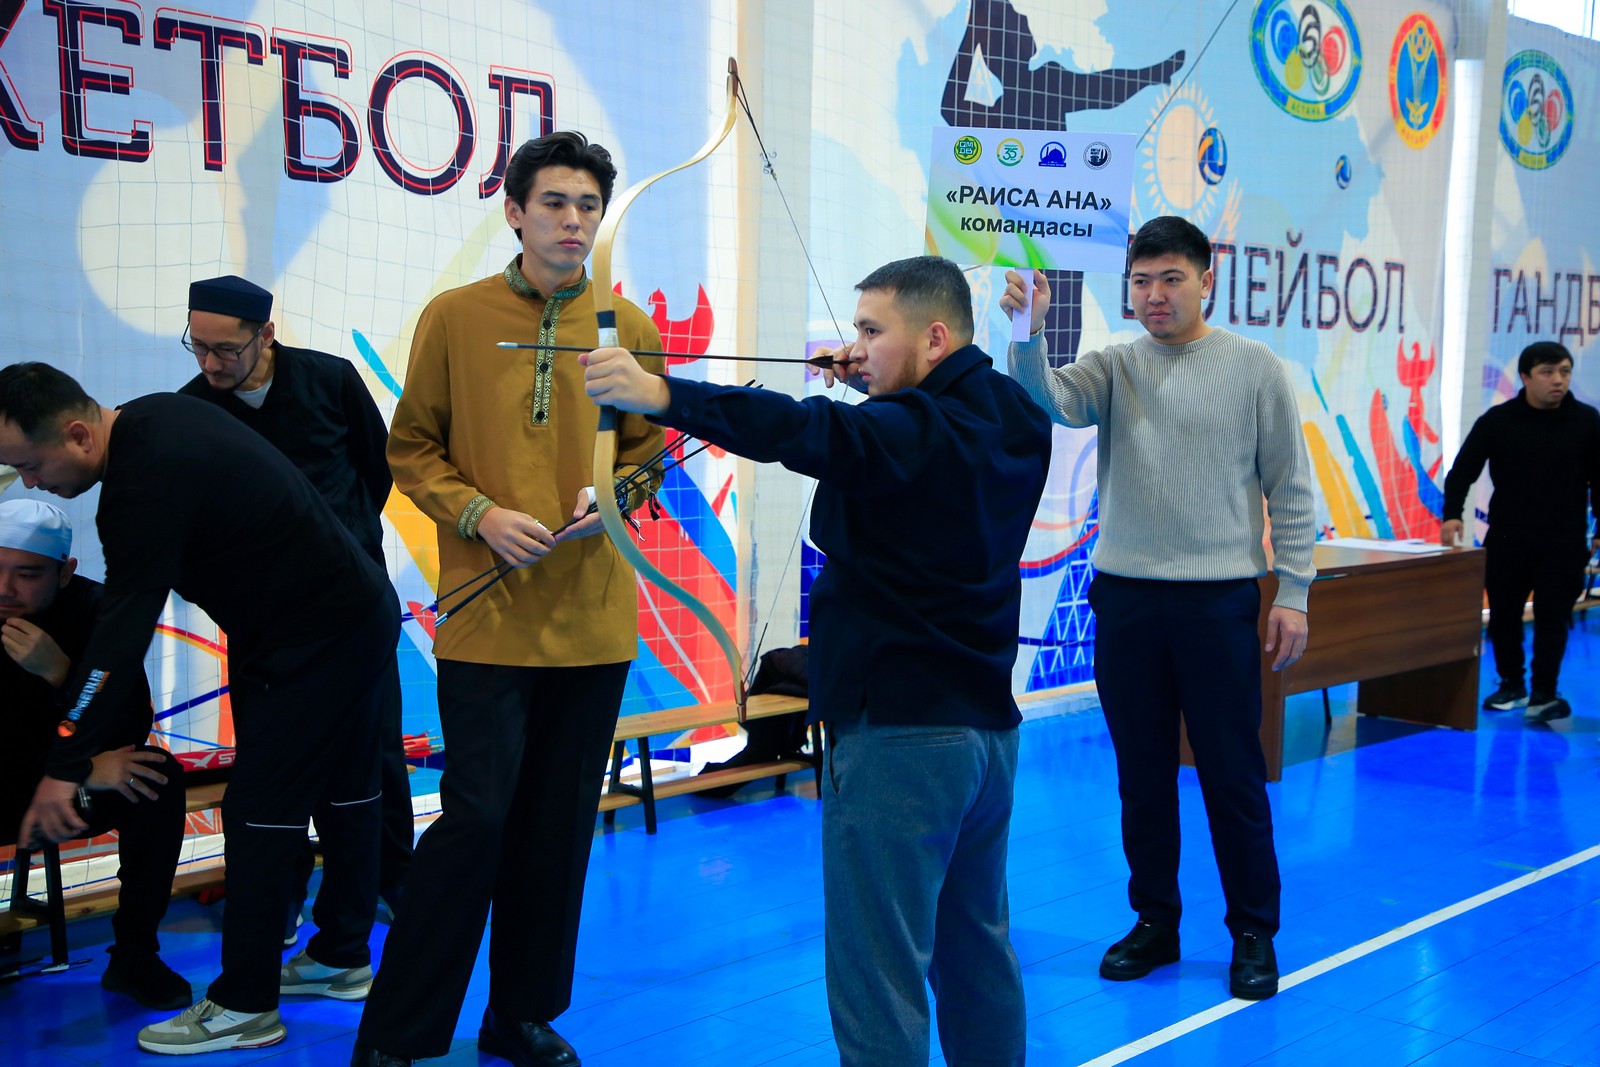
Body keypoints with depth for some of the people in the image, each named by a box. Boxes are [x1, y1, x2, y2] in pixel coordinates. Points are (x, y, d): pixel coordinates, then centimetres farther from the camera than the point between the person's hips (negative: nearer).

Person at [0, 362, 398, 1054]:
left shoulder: (149, 481, -26)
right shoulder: (152, 418, 3)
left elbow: (122, 632, -27)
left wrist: (66, 767, -23)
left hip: (318, 643, -11)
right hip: (358, 613, 11)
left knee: (259, 816, -6)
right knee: (343, 795, 18)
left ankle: (244, 1007, 3)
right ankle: (342, 958, 32)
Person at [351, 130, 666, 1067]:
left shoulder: (630, 328, 5)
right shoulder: (455, 318, 0)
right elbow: (413, 450, 4)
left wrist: (615, 495, -7)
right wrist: (480, 514, -11)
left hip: (593, 616, 3)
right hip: (486, 615, -3)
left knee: (562, 824, 11)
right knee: (478, 816, -6)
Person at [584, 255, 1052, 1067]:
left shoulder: (910, 429, -17)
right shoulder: (1011, 419, 8)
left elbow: (806, 431, -35)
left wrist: (660, 393, -42)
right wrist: (875, 388, 10)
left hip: (898, 733, -9)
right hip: (988, 726, 9)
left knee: (877, 979, -2)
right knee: (979, 951, 21)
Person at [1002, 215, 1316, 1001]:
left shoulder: (1255, 368, 1)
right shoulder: (1115, 367, 6)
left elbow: (1289, 489, 2)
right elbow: (1051, 401, -15)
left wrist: (1293, 593, -2)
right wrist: (1029, 335, -33)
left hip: (1220, 601, -2)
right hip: (1126, 597, 3)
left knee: (1233, 776, 4)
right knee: (1142, 775, 11)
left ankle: (1253, 934, 19)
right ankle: (1155, 923, 26)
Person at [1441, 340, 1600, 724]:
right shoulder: (1497, 421, -2)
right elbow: (1462, 471, 0)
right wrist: (1452, 515, -14)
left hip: (1564, 542, -1)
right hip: (1507, 540, 1)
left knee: (1553, 617, -6)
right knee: (1503, 614, 9)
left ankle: (1543, 696, -4)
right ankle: (1511, 684, 26)